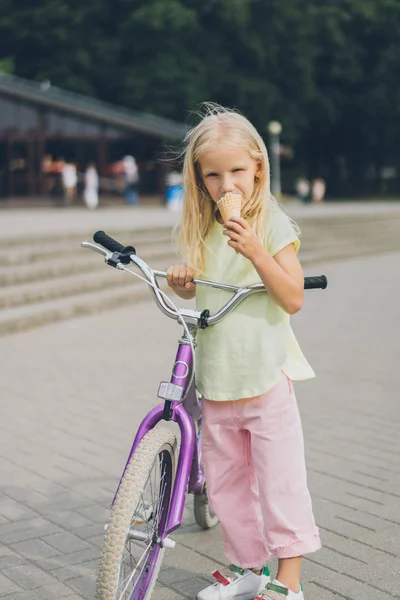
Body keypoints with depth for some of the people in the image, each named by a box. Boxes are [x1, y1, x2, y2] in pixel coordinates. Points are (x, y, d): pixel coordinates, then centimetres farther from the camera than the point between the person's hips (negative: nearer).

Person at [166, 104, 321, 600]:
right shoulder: (201, 230, 8)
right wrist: (182, 284, -2)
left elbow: (293, 299, -14)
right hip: (216, 378, 6)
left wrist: (256, 252, -25)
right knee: (224, 483, 15)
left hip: (266, 377, -6)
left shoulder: (273, 224, -8)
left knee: (279, 482, -1)